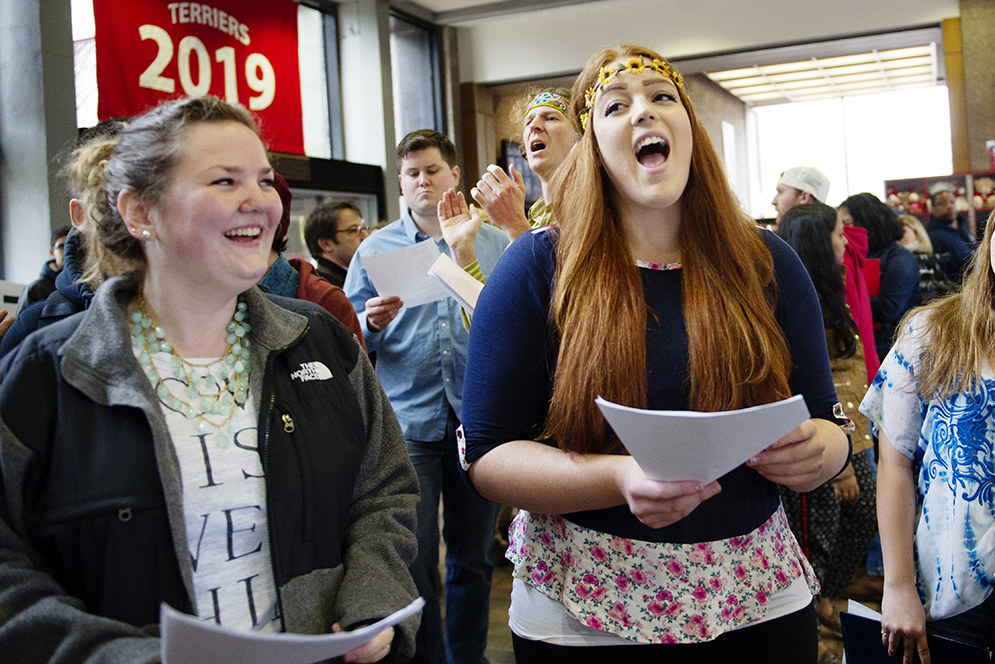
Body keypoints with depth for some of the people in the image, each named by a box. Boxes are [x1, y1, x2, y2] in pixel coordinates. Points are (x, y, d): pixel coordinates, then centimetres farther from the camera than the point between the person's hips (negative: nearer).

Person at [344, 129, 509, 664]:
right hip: (408, 419, -1)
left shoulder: (493, 243, 9)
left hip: (479, 416, 1)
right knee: (414, 562, 2)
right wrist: (373, 324, -16)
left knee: (472, 559, 12)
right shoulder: (375, 249, 6)